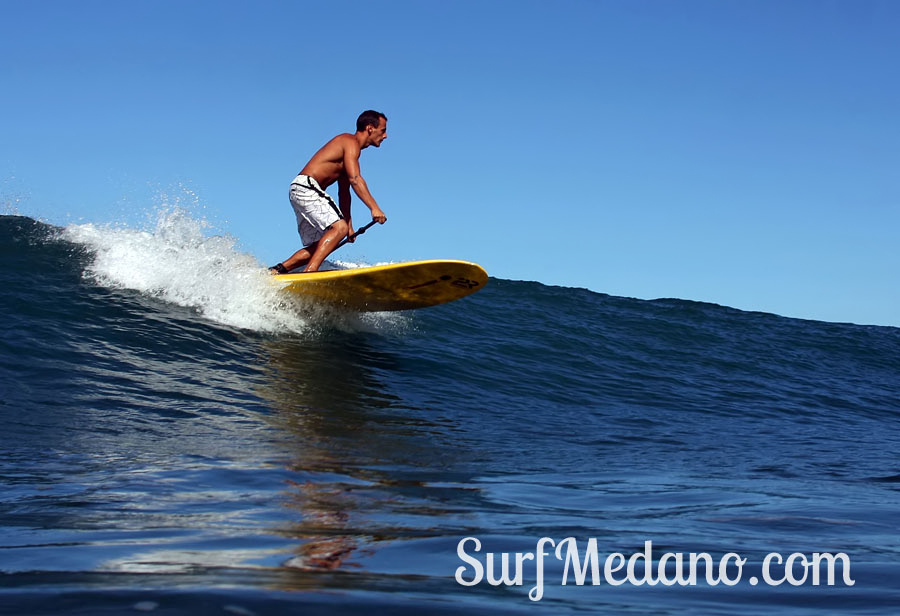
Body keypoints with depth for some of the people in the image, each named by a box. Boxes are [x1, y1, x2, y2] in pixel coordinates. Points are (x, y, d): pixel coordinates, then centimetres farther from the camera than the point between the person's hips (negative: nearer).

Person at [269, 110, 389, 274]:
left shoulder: (349, 150, 25)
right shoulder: (351, 142, -6)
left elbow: (344, 191, 26)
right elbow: (354, 179, -21)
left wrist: (349, 224, 21)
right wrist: (374, 207, -28)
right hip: (306, 186, -10)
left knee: (320, 246, 8)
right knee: (339, 227, -23)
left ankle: (277, 270, 4)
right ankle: (310, 270, -35)